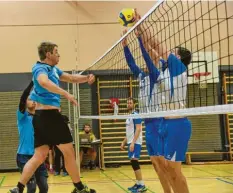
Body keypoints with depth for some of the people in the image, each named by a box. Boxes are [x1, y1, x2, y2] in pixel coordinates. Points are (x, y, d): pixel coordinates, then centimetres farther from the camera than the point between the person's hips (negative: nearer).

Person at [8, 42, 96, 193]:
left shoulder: (53, 69, 17)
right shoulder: (40, 68, -11)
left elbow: (71, 78, 23)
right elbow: (44, 82, -34)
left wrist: (86, 78, 4)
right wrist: (66, 94, -37)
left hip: (43, 116, 9)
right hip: (48, 115, -9)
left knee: (39, 156, 6)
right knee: (69, 151, 2)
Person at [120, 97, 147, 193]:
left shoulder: (136, 115, -10)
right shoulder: (129, 116, 18)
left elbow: (138, 129, -18)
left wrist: (133, 143, -24)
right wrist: (123, 142, 21)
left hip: (135, 143, -9)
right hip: (130, 142, 9)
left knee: (134, 162, -14)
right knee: (133, 163, 8)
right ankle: (138, 184, 12)